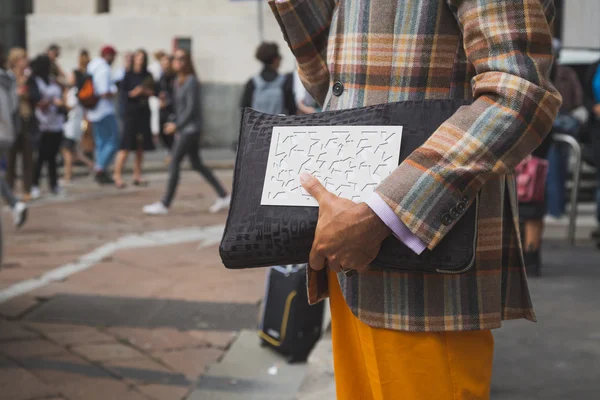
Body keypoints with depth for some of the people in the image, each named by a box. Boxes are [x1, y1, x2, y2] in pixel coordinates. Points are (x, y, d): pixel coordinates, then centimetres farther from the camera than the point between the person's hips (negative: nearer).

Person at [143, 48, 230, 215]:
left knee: (174, 163, -7)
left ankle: (164, 205, -1)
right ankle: (223, 196, 19)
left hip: (191, 128, -9)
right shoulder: (178, 81, 12)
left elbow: (191, 108, -18)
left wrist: (177, 125, -16)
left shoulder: (191, 81, -14)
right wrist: (175, 124, 6)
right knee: (197, 164, 13)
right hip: (185, 128, 9)